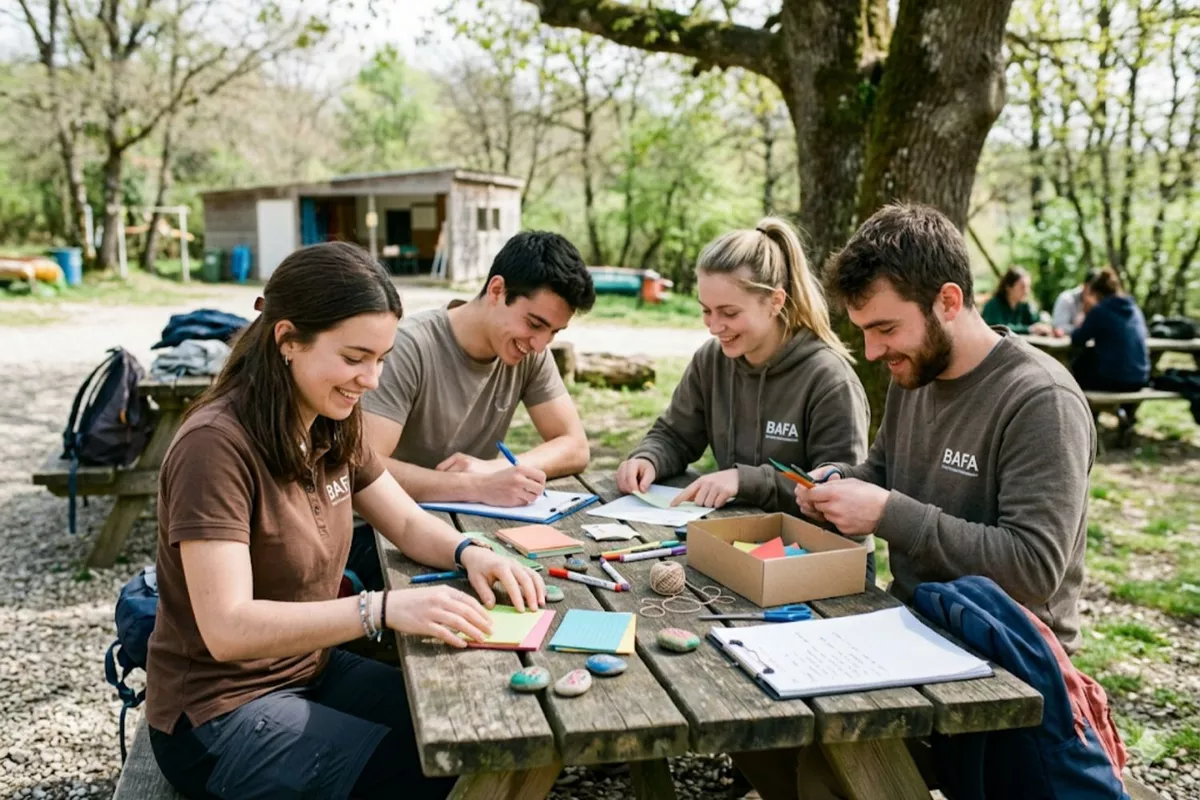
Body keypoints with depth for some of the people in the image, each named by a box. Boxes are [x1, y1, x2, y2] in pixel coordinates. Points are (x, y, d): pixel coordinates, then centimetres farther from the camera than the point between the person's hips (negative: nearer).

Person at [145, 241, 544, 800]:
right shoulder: (216, 446, -26)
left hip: (312, 671, 7)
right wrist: (384, 609, -40)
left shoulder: (332, 428, -1)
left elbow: (407, 523, 8)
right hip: (220, 715, -7)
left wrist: (469, 554, -14)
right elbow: (228, 628, -31)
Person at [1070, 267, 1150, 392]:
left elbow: (1077, 340, -3)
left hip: (1113, 380, -6)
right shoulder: (1134, 309, 11)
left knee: (1077, 367, 20)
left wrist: (1086, 315, 12)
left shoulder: (1099, 311, -10)